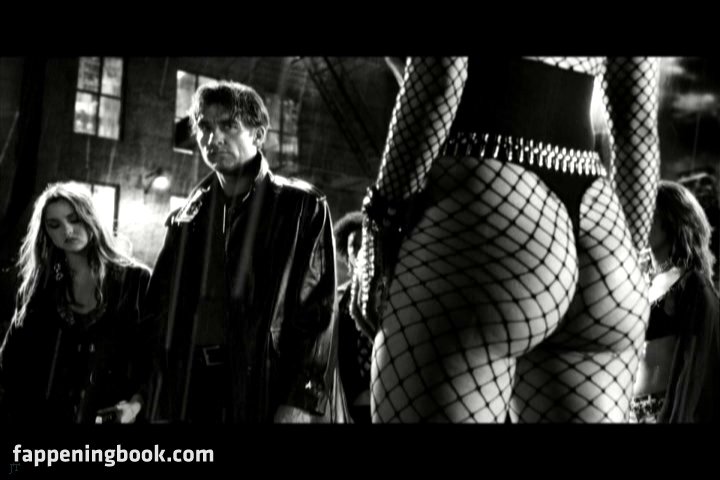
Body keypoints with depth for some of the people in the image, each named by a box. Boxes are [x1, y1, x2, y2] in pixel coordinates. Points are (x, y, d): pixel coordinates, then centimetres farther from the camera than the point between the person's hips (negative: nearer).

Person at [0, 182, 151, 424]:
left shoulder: (136, 279, -1)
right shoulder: (37, 285, 9)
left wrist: (137, 402, -15)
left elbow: (158, 353, -2)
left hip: (109, 416, -2)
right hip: (42, 415, 3)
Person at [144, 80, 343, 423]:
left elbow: (318, 309, -4)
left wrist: (300, 401, -15)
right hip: (192, 389, 4)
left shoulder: (302, 207, 4)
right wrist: (163, 408, 5)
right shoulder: (186, 220, 17)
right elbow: (160, 311, 14)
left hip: (268, 388, -4)